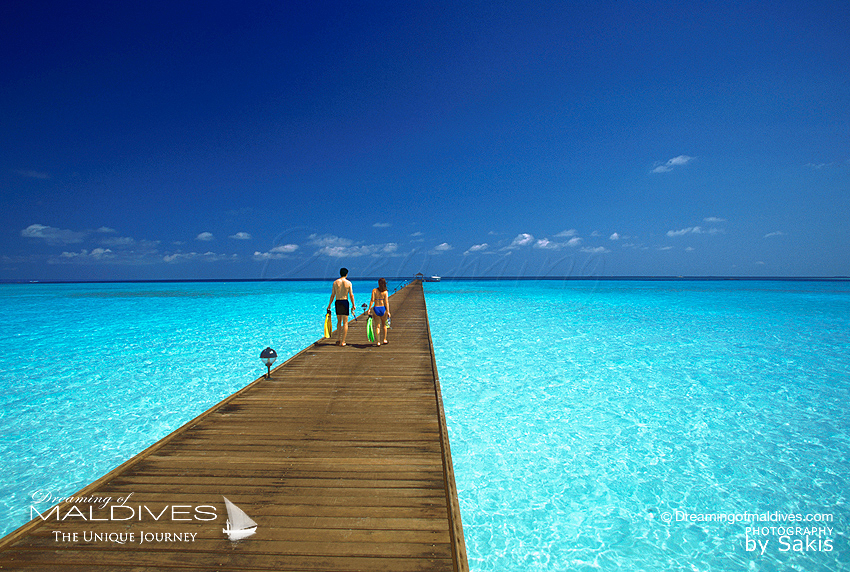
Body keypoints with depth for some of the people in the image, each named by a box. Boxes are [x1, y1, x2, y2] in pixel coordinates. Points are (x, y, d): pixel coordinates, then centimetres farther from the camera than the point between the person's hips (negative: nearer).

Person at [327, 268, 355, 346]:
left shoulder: (335, 282, 2)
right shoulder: (348, 283, -3)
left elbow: (332, 295, 3)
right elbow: (351, 295, -4)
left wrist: (329, 305, 11)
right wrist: (353, 305, 6)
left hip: (337, 302, 2)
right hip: (345, 302, -2)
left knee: (339, 321, 18)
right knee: (345, 323, 4)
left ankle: (338, 339, 16)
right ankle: (343, 341, 1)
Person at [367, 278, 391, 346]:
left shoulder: (374, 290, 1)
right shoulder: (385, 292, -1)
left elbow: (372, 300, -7)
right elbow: (386, 302, -8)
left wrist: (369, 309, -4)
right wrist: (388, 311, -8)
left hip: (376, 308, 0)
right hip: (383, 308, 0)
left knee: (378, 326, 6)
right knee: (384, 325, 19)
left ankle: (378, 342, 1)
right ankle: (384, 340, 25)